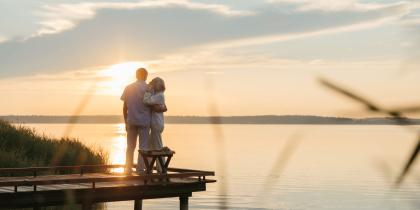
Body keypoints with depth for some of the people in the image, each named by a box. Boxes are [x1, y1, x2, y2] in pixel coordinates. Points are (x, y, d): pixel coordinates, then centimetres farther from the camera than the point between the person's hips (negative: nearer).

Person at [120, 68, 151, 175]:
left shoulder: (128, 88, 7)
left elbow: (124, 107, 6)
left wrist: (126, 122, 14)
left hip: (131, 121, 4)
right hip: (144, 121, -3)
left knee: (130, 146, 11)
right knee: (143, 146, 2)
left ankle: (128, 169, 11)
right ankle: (140, 169, 0)